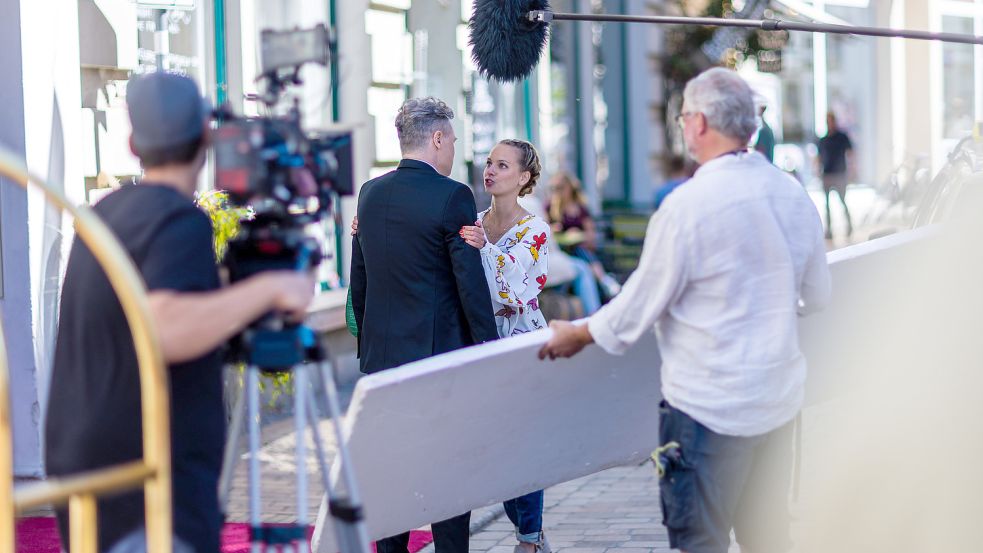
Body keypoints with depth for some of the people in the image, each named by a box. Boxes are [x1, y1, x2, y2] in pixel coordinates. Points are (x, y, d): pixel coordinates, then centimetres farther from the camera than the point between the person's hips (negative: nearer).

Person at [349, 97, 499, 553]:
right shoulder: (452, 197, -12)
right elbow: (471, 285, -12)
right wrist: (490, 350, -5)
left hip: (381, 355, 6)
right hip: (443, 352, -6)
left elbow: (359, 281, 12)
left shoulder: (370, 193, 7)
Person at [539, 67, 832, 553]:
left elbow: (638, 308, -9)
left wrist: (576, 335, 9)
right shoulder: (794, 195, 1)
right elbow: (818, 295, 14)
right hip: (780, 398, 7)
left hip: (712, 406, -7)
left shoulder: (686, 207, -18)